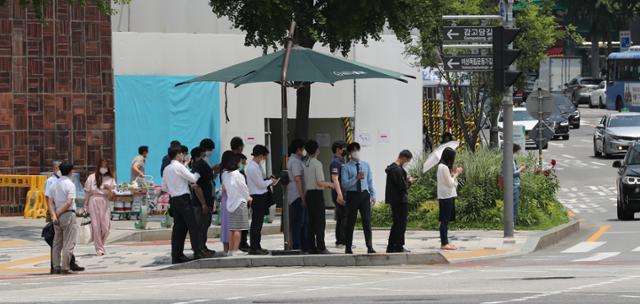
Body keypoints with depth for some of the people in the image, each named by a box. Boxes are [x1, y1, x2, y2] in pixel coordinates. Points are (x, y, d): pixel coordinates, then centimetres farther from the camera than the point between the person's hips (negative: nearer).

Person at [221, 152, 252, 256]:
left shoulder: (225, 174, 6)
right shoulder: (238, 175, -13)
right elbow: (244, 188, -7)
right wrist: (249, 198, 11)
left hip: (230, 203, 7)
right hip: (240, 202, -7)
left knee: (232, 229, 11)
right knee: (238, 229, -5)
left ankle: (230, 250, 11)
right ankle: (235, 250, -8)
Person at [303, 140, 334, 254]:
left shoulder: (305, 164, 9)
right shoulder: (317, 164, -13)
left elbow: (304, 181, 13)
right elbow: (320, 182, -17)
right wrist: (329, 184, 1)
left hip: (308, 193, 7)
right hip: (317, 193, -7)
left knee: (311, 221, 9)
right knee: (320, 221, -5)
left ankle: (311, 247, 9)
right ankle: (321, 247, -8)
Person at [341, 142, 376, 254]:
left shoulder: (366, 165, 11)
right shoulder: (346, 167, -1)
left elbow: (370, 181, 13)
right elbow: (345, 184, -9)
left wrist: (373, 195, 6)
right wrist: (356, 178, -19)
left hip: (364, 194, 2)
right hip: (352, 195, -2)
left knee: (367, 221, -2)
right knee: (351, 222, 3)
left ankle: (370, 247, 1)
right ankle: (348, 248, 11)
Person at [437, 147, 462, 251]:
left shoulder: (442, 166, 14)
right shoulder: (444, 167, -16)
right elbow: (450, 183, -15)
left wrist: (453, 173, 7)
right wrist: (456, 174, -3)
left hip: (447, 196, 10)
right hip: (446, 197, -10)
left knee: (445, 221, 11)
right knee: (445, 221, -7)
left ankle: (444, 243, 13)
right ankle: (444, 243, -6)